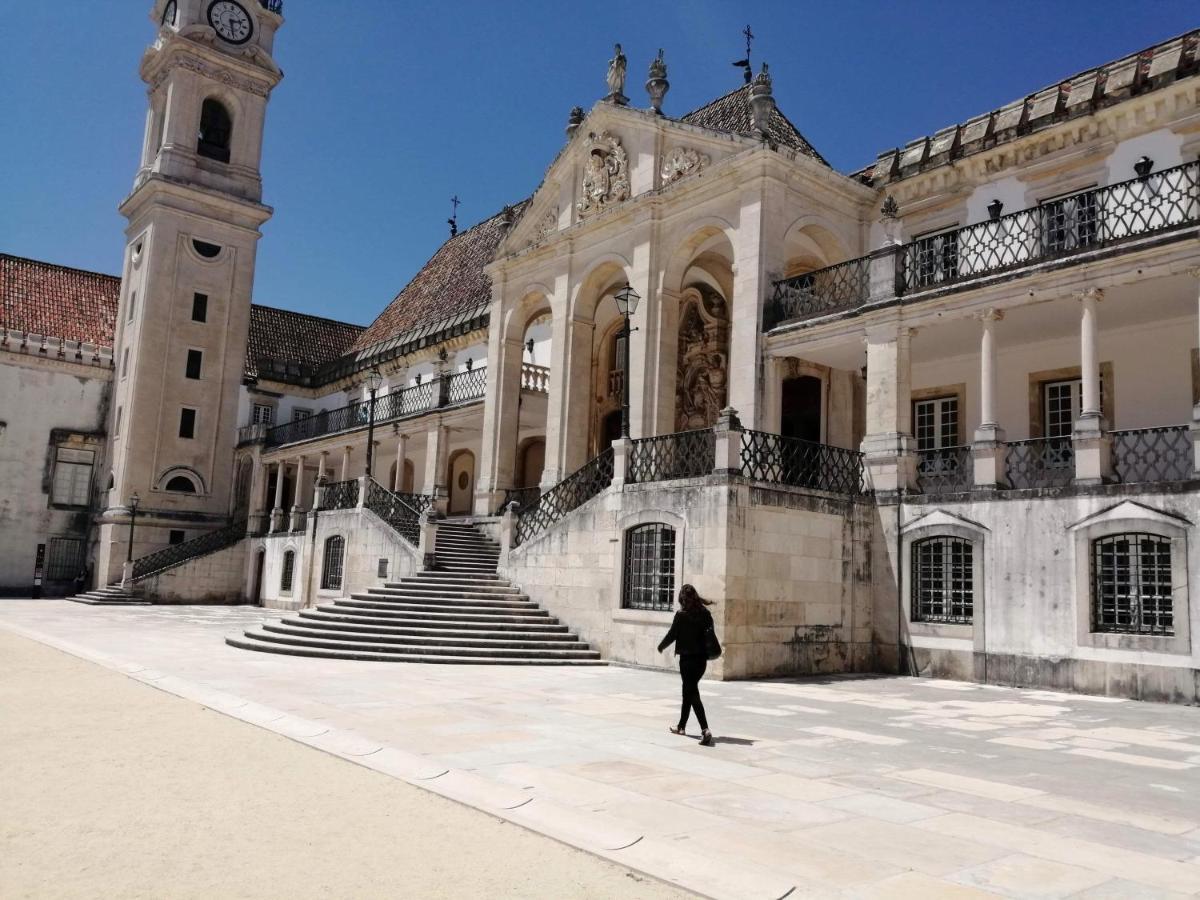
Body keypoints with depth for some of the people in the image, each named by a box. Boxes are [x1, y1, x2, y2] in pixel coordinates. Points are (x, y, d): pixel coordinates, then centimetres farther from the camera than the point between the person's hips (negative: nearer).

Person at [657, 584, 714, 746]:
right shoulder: (705, 614, 1)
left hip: (687, 658, -6)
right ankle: (681, 726, 33)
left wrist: (661, 646, 11)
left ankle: (705, 730, -20)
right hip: (702, 658, 6)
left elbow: (672, 635, -6)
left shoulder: (681, 615, -12)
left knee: (692, 693, -4)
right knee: (689, 690, 20)